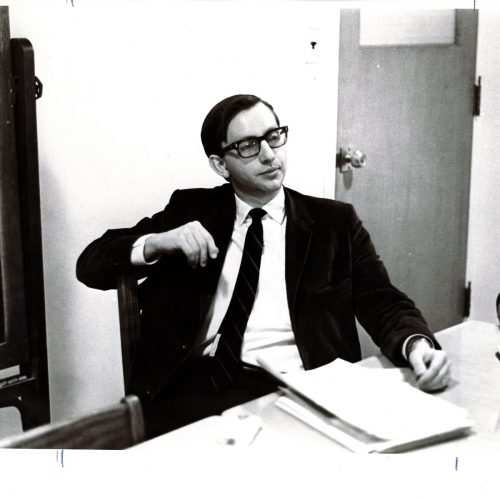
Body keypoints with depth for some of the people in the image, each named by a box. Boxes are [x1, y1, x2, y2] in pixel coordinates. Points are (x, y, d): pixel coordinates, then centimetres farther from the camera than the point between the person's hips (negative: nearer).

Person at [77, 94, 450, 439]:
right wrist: (157, 243, -9)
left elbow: (384, 304, 4)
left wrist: (417, 345, -19)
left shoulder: (335, 222, 13)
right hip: (190, 386, 1)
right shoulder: (190, 210, 14)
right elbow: (91, 265, 11)